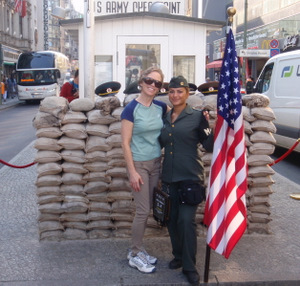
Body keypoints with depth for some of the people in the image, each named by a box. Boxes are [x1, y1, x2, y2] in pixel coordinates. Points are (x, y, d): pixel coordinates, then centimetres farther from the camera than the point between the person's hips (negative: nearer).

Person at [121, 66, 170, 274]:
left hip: (156, 163, 6)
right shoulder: (131, 108, -13)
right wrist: (132, 171, -16)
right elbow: (125, 143, -13)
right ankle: (135, 255, 14)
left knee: (147, 209, 12)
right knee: (143, 211, -3)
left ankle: (137, 250, 26)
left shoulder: (161, 107, 2)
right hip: (139, 164, -5)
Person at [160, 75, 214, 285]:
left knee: (186, 220, -9)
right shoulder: (165, 118, 10)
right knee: (171, 219, 11)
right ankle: (178, 256, 30)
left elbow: (210, 147, -7)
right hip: (169, 177, 5)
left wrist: (206, 127, -22)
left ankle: (190, 267, 4)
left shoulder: (196, 116, -4)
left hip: (190, 177, -5)